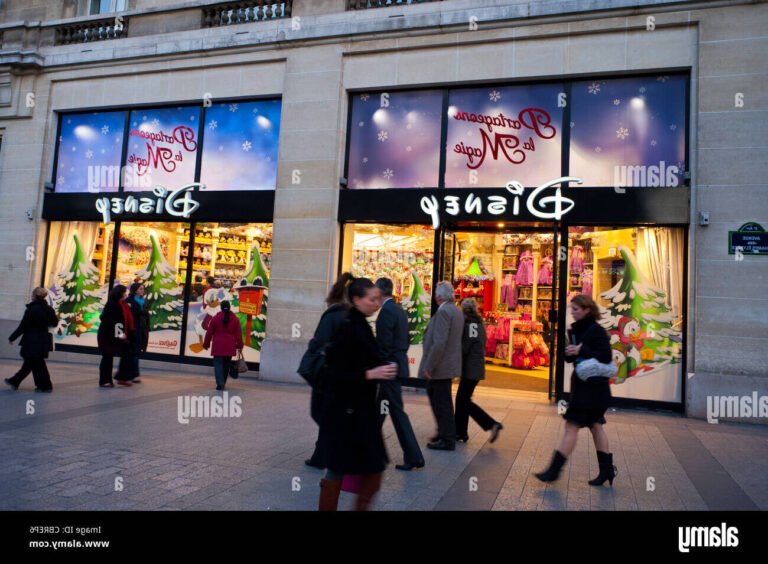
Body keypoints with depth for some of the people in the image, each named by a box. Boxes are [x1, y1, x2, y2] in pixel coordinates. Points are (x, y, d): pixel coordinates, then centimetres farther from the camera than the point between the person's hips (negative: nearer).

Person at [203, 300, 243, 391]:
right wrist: (240, 346, 9)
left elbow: (209, 332, 1)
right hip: (229, 347, 2)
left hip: (218, 346, -2)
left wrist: (206, 344, 12)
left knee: (218, 364, -2)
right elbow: (239, 334, 1)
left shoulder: (216, 318, -2)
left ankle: (220, 384, -14)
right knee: (226, 365, 14)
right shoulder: (235, 319, 2)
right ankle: (223, 383, 22)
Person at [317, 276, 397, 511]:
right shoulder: (347, 329, -18)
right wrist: (370, 374, -25)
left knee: (374, 467, 12)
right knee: (338, 468, 4)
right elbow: (334, 373, -21)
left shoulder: (360, 326, 9)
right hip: (345, 410, -9)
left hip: (362, 409, 9)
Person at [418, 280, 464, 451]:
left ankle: (447, 440, 12)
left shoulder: (443, 311, -18)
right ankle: (445, 432, 32)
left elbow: (439, 343, -25)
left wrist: (428, 366, -20)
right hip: (449, 364, 9)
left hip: (440, 366, -9)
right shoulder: (456, 312, 11)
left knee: (442, 402, 2)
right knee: (438, 398, 21)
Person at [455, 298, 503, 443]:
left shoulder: (467, 324, -14)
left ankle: (492, 424, -7)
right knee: (462, 399, 13)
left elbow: (463, 348, -16)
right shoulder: (479, 324, 12)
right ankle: (460, 433, 16)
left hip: (470, 368, -9)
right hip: (477, 367, 9)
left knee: (464, 401, -3)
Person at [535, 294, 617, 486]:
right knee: (595, 425, 16)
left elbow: (606, 357, -19)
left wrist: (581, 351, -23)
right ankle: (607, 469, 28)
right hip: (581, 383, 9)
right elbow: (570, 356, 14)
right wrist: (570, 353, -9)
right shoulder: (575, 330, 10)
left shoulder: (596, 330, -14)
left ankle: (555, 469, -1)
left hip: (593, 386, -9)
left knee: (572, 425, -7)